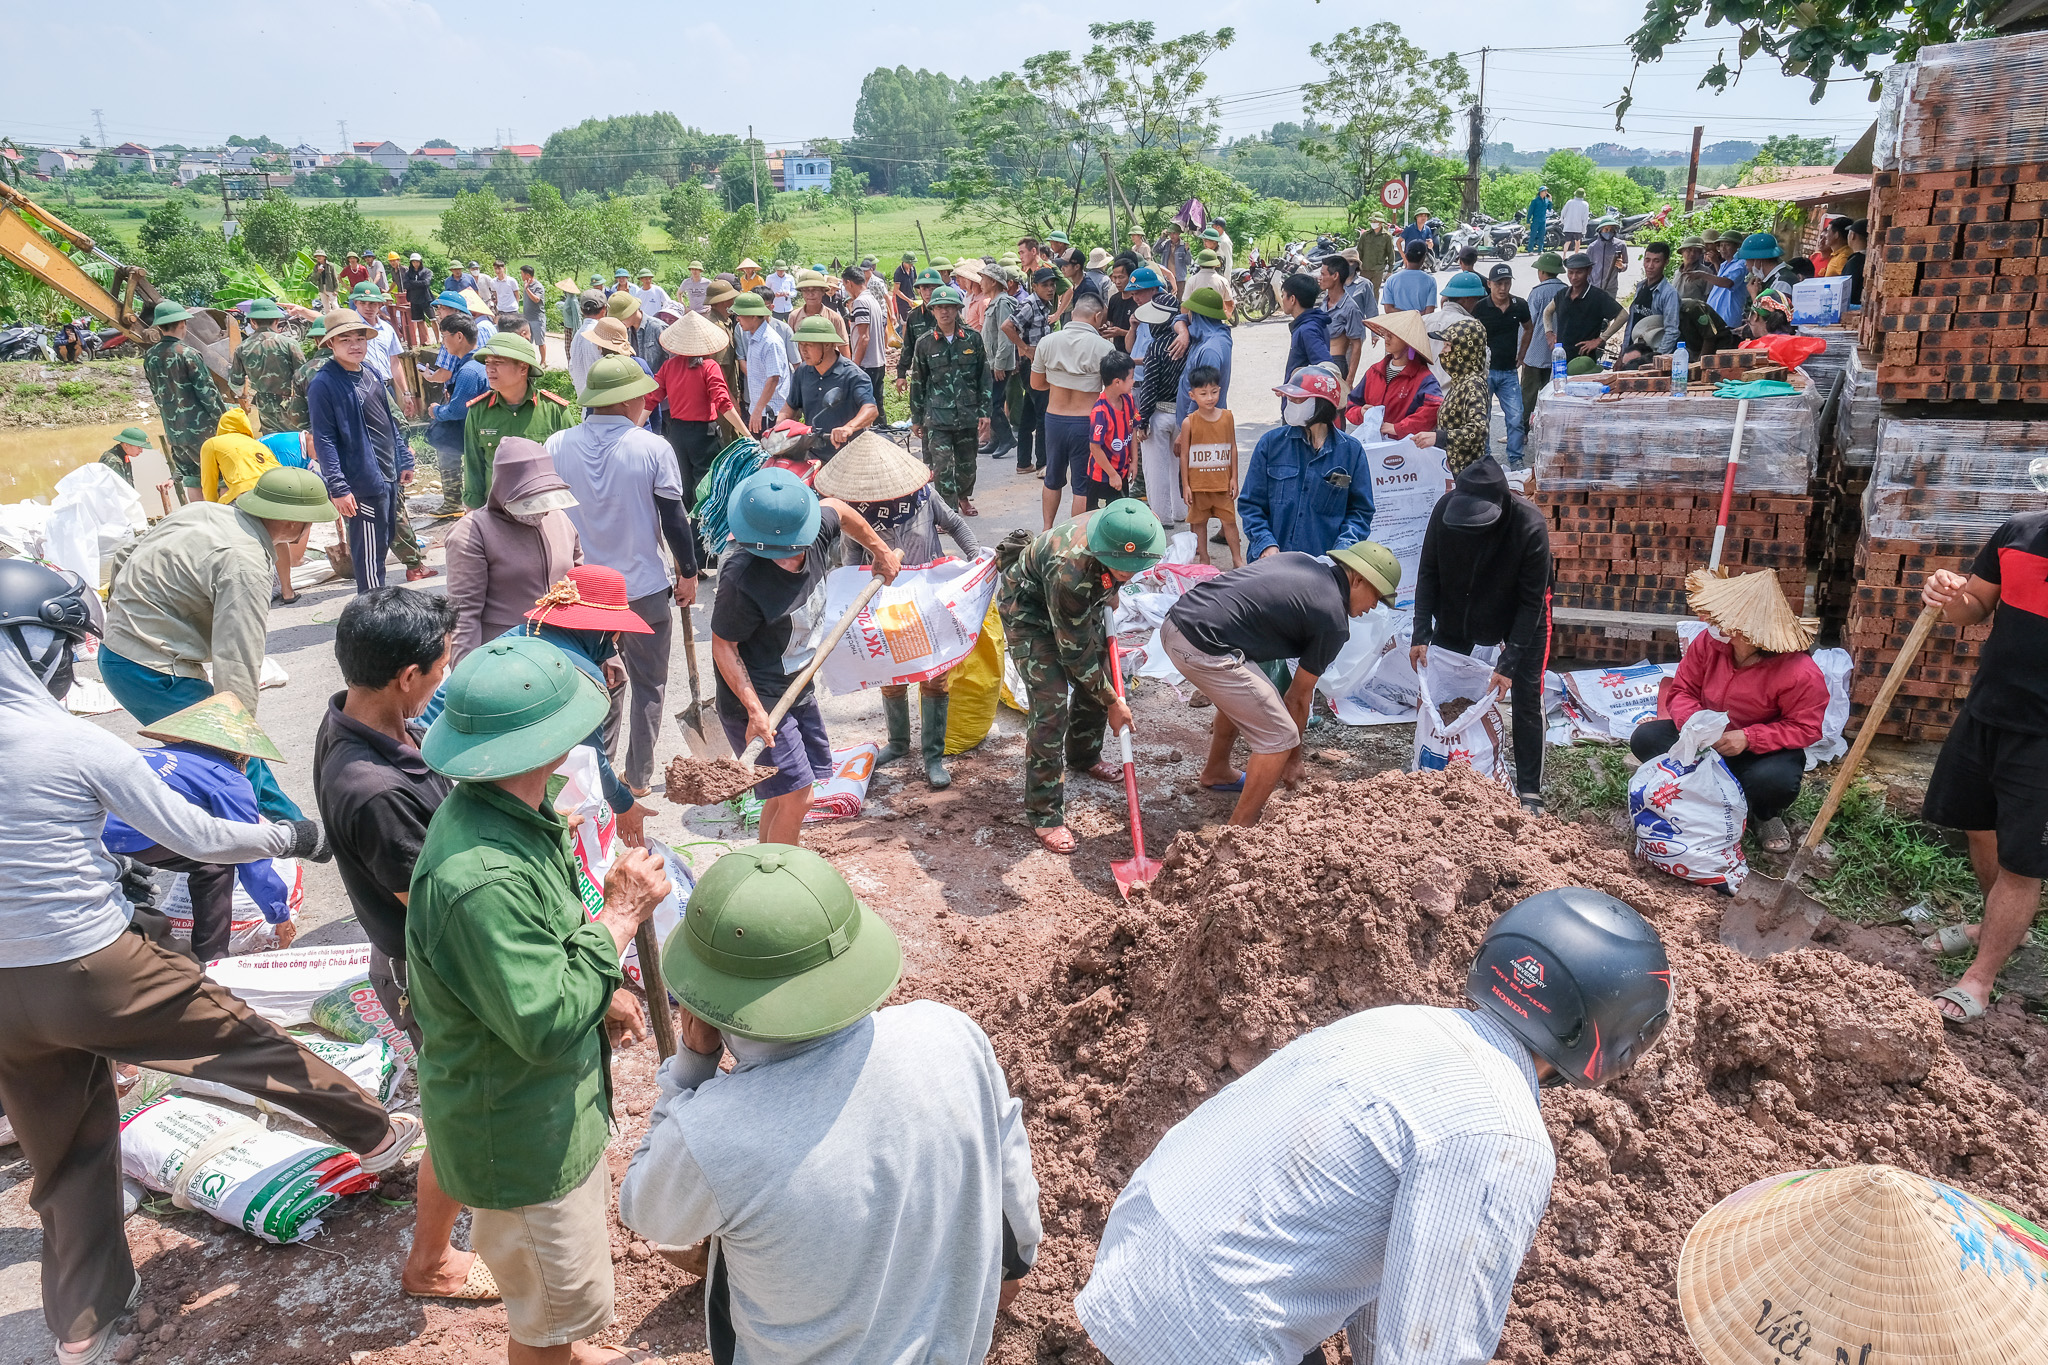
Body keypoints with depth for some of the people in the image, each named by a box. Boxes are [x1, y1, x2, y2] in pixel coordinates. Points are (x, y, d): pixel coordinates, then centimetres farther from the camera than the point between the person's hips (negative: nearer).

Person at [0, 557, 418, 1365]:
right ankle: (375, 1136, 29)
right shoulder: (80, 745, -16)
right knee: (251, 1043, 13)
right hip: (94, 971, -6)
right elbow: (195, 837, -10)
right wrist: (290, 838, 4)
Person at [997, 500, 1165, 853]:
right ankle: (1044, 814, -5)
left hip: (1083, 601, 7)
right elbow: (1075, 653, -30)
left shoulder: (1131, 536, -25)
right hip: (1028, 608, -7)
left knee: (1099, 682, 13)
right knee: (1051, 704, -15)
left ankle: (1083, 757, 42)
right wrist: (1112, 703, -20)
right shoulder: (1070, 570, -44)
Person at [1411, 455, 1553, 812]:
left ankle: (1529, 793, 4)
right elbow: (1428, 575, -14)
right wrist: (1421, 635, -19)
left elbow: (1531, 603, -26)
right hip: (1457, 613, 3)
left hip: (1520, 618, -3)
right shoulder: (1445, 509, -27)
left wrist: (1508, 664, -28)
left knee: (1527, 699, -5)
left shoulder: (1530, 525, -34)